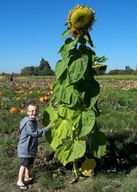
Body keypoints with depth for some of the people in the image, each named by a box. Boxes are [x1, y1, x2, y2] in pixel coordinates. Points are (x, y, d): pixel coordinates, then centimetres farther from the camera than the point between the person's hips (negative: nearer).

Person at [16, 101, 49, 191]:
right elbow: (35, 133, -29)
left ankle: (27, 177, 38)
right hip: (25, 149, -9)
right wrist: (46, 129, -22)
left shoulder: (34, 121, 6)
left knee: (30, 163, 21)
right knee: (24, 164, -1)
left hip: (31, 148, 9)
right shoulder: (28, 123, -26)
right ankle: (20, 181, 12)